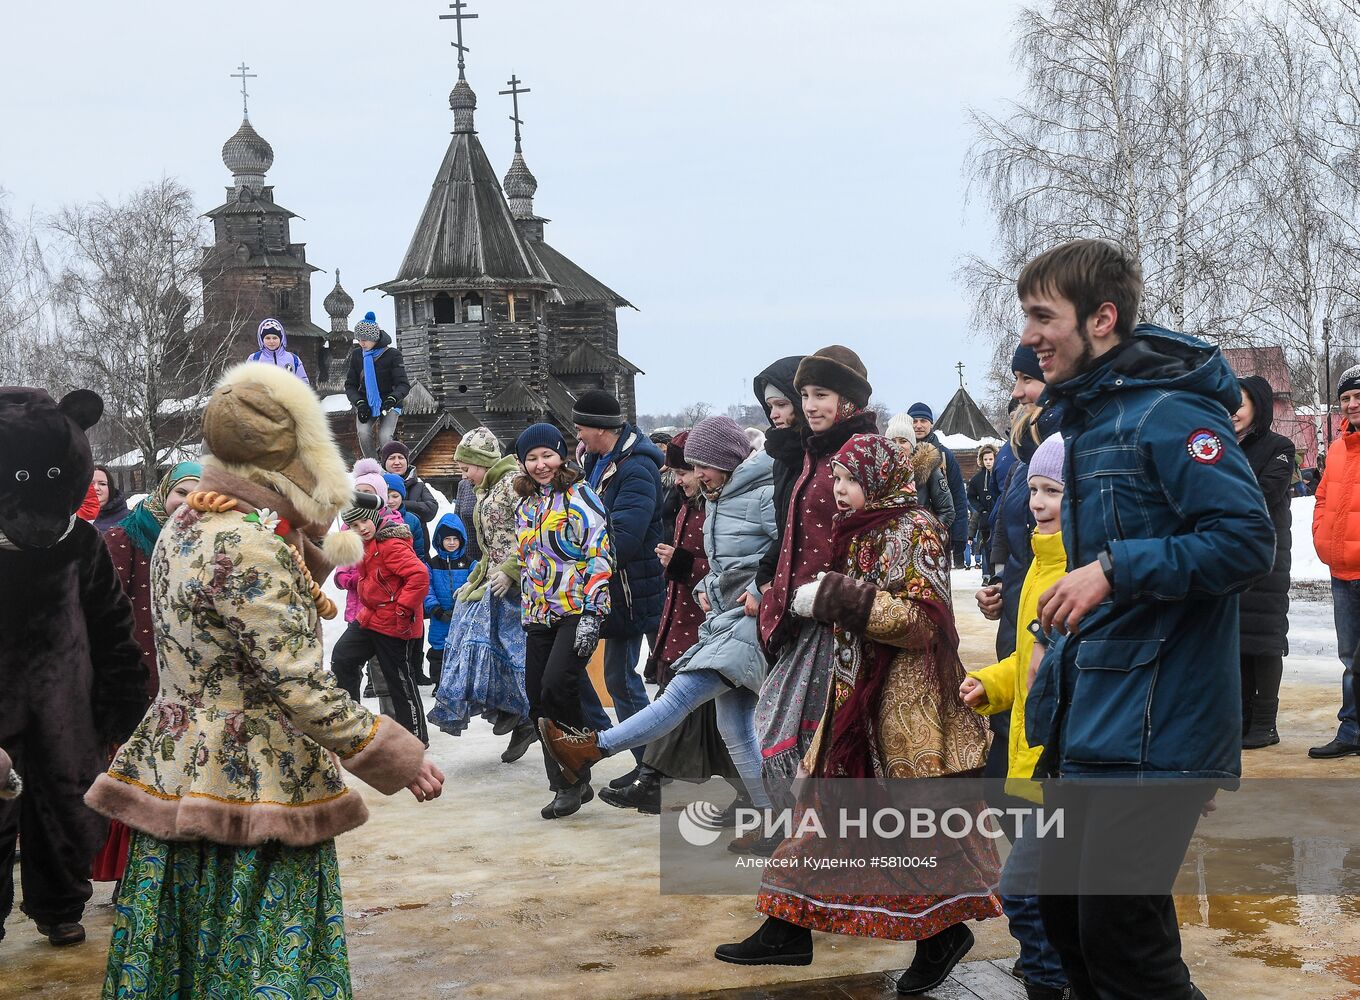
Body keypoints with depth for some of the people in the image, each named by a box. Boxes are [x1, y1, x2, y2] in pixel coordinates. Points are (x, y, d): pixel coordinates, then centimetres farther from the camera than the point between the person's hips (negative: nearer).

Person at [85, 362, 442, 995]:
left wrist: (311, 540, 8)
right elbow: (298, 687, -22)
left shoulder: (184, 526, 8)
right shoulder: (252, 544, -21)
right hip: (251, 791, -9)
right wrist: (395, 758, -14)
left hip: (172, 773, 9)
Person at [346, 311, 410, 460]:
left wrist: (392, 398, -33)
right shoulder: (356, 354, 3)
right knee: (363, 432, -26)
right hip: (365, 404, 3)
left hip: (388, 404, -3)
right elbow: (350, 385, 6)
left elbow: (403, 385, -12)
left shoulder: (392, 354, -8)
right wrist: (359, 403, -13)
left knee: (385, 436, -26)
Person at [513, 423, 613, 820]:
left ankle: (576, 776, -6)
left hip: (577, 612, -7)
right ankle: (565, 786, 12)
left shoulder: (580, 496, -5)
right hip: (539, 619, 7)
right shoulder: (525, 507, 17)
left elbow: (600, 556, -11)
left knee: (557, 687, -22)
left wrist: (591, 615, -18)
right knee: (539, 702, 2)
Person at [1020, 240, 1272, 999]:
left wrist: (1115, 569, -25)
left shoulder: (1168, 414, -16)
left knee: (1121, 935, -7)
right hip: (1092, 729, 10)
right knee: (1067, 915, 15)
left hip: (1155, 731, -10)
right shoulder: (1088, 417, 14)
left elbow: (1247, 538, -25)